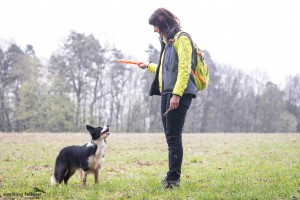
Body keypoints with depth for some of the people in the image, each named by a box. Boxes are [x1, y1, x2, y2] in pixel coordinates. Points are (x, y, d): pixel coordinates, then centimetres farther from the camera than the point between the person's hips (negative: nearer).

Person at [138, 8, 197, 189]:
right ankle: (172, 176, 15)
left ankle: (174, 178, -8)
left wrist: (177, 94, -25)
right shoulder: (167, 41, 20)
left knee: (174, 136, -10)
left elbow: (184, 68, -18)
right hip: (167, 93, 9)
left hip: (179, 94, -9)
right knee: (170, 136, 10)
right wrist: (149, 66, 42)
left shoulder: (181, 38, -8)